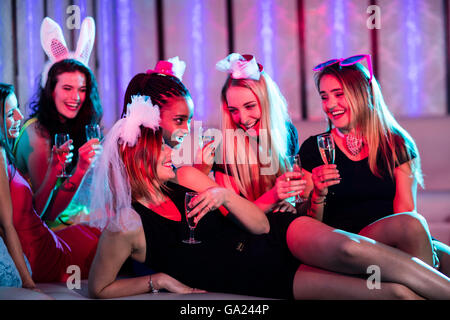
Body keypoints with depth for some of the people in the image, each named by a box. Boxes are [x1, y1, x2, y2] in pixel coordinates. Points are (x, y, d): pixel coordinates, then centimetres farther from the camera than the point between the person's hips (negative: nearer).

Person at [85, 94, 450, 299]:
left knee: (350, 249, -32)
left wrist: (226, 195, -18)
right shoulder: (126, 227, -10)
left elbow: (261, 224, 2)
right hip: (265, 280, -3)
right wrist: (159, 279, -9)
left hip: (279, 236, 3)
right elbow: (99, 288, 2)